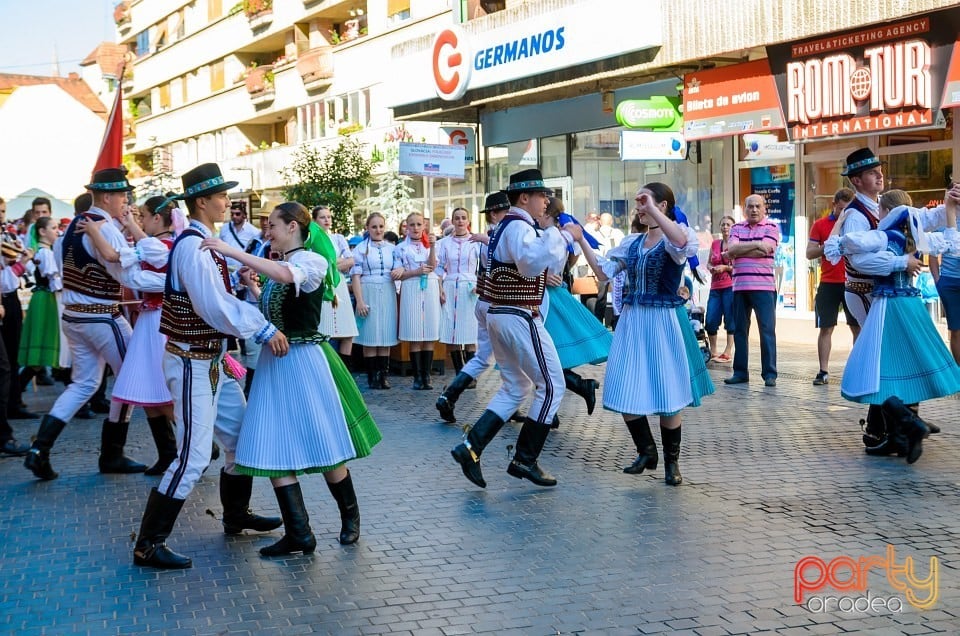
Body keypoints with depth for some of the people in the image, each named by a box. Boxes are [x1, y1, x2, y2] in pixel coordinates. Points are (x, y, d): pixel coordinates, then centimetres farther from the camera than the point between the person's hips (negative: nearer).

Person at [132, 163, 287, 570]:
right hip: (191, 363, -10)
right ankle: (148, 545, -2)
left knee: (240, 439, 19)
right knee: (194, 456, -10)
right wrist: (265, 331, -18)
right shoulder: (192, 246, -20)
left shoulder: (205, 243, 10)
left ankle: (236, 515, 37)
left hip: (213, 360, 10)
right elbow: (215, 308, -26)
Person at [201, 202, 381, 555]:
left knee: (322, 445, 2)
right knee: (273, 449, 1)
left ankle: (350, 516, 24)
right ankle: (298, 534, 3)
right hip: (275, 361, 8)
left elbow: (285, 275, -32)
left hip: (304, 359, -7)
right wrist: (254, 289, 8)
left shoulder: (313, 261, -10)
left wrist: (233, 252, -31)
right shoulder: (279, 267, 12)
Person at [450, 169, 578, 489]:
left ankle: (471, 447, 5)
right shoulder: (519, 226, -15)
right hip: (520, 318, -10)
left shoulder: (505, 225, 17)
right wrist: (564, 236, -29)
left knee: (514, 388, 16)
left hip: (500, 315, 10)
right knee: (551, 385, -1)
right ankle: (525, 460, 1)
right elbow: (531, 261, -35)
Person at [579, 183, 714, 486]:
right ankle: (646, 452, 24)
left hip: (664, 322, -5)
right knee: (625, 393, 3)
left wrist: (652, 209, -25)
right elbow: (603, 271, 9)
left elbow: (681, 241, -32)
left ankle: (671, 461, 20)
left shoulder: (678, 236, -6)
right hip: (632, 321, 5)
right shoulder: (632, 242, 11)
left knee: (667, 396, 2)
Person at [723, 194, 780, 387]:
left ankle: (770, 374, -1)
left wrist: (739, 250, -3)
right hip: (739, 287, 4)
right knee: (739, 330, 6)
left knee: (767, 329, -5)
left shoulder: (771, 228, 5)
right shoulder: (736, 228, 14)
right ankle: (740, 372, 14)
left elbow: (765, 249, -11)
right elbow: (732, 250, -2)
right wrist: (755, 244, -10)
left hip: (764, 286, -4)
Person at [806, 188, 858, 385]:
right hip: (828, 284, 0)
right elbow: (809, 253, 1)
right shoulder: (820, 225, 5)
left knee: (857, 327, 1)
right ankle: (823, 372, 4)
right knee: (826, 328, 0)